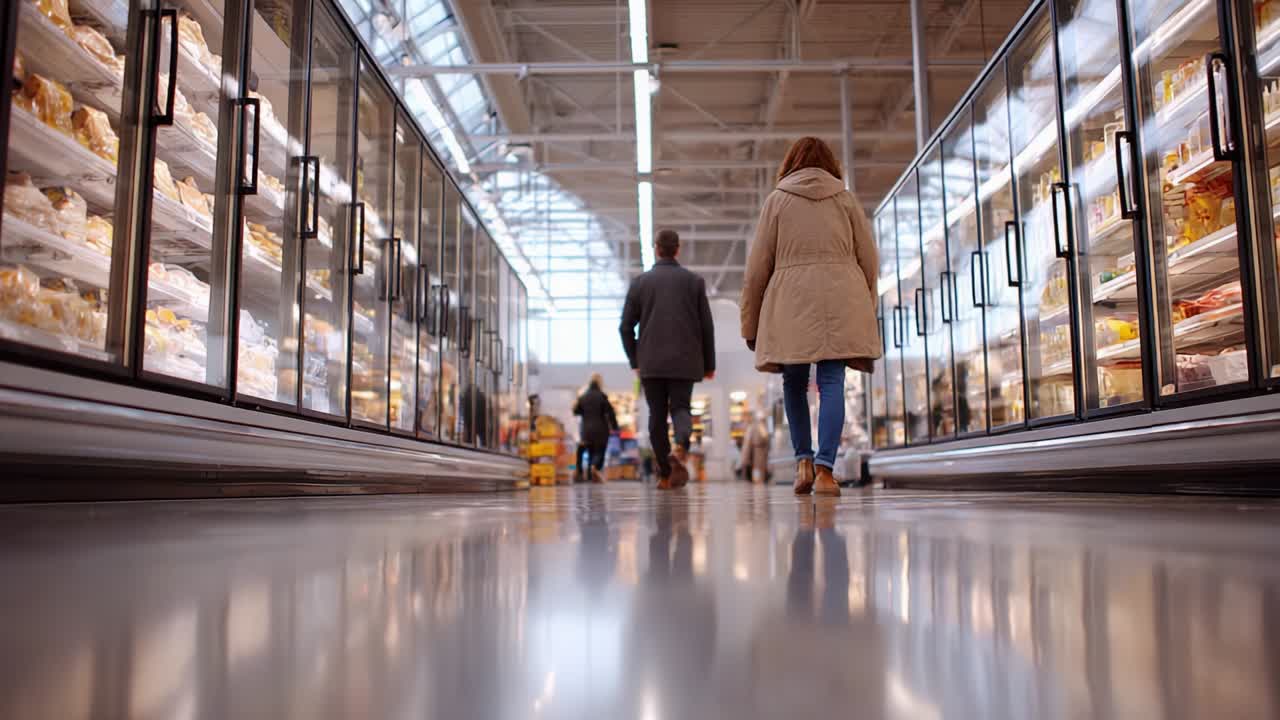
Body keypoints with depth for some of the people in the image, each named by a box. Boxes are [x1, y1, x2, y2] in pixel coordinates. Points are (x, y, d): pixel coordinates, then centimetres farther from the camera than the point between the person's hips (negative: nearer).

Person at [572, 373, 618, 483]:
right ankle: (595, 467, -27)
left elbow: (576, 411, 12)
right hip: (600, 430, -4)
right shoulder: (602, 396, -9)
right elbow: (610, 412, -10)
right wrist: (614, 427, -3)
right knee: (599, 452, 1)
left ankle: (593, 476, 10)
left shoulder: (583, 397, 4)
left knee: (591, 453, 14)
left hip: (587, 430, 4)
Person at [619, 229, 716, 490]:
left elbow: (626, 326, 3)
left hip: (651, 362, 0)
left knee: (657, 414, 7)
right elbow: (706, 326, 3)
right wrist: (709, 363, 10)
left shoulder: (640, 282, 3)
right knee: (680, 408, 5)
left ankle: (666, 473, 8)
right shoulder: (694, 281, 4)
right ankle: (680, 447, -25)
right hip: (684, 361, 0)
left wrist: (635, 360, 14)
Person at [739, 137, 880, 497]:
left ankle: (804, 460, 6)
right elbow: (869, 261, 10)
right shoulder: (846, 199, 13)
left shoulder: (777, 199, 9)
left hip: (791, 302, 0)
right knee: (832, 383, -2)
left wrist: (750, 323, 10)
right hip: (841, 300, 1)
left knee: (794, 383, 13)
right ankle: (825, 468, -11)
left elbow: (757, 267, 5)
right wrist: (865, 308, 22)